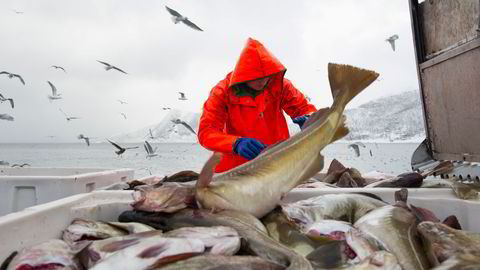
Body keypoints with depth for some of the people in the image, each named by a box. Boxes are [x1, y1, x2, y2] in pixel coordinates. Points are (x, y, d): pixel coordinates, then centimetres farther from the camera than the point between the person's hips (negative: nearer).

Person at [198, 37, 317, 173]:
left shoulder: (279, 85, -5)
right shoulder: (222, 92, -12)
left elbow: (305, 108, 4)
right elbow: (206, 132, -19)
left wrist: (308, 120, -23)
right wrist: (236, 143, -39)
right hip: (237, 165, -2)